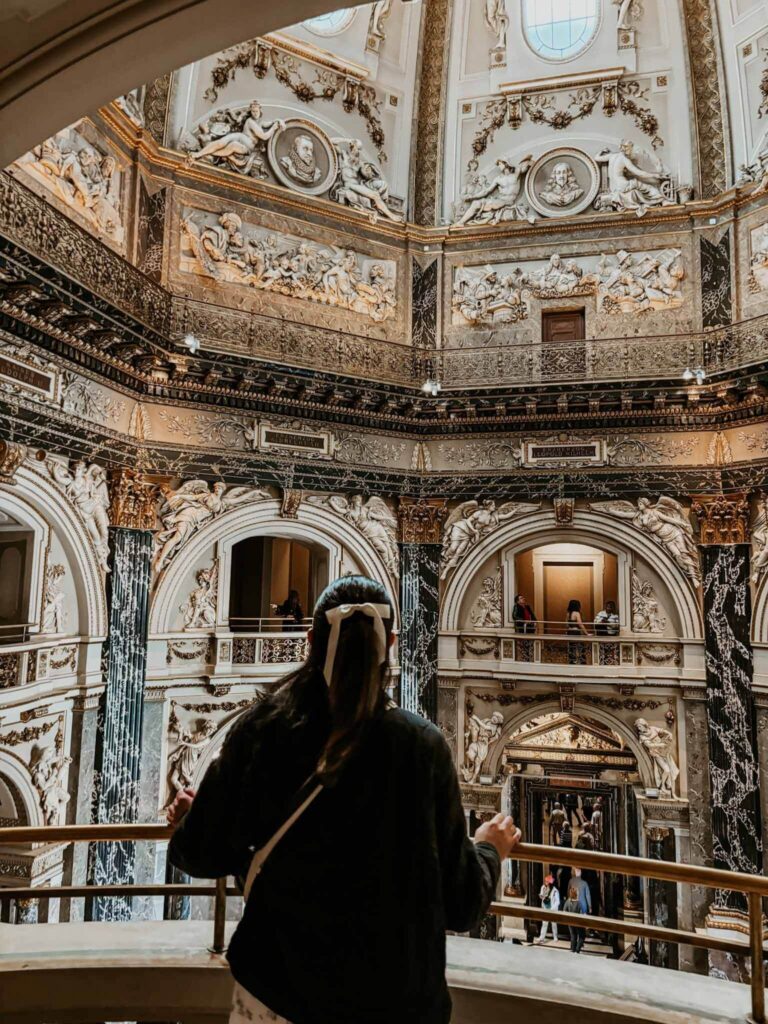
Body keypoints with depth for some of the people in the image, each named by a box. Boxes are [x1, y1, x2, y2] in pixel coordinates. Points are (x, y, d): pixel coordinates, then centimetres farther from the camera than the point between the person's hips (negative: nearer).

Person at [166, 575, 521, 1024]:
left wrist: (189, 821, 16)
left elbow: (202, 854, -5)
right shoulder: (424, 746, -18)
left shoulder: (261, 729, -16)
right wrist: (489, 850, 11)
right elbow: (460, 904, -9)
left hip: (278, 986, 1)